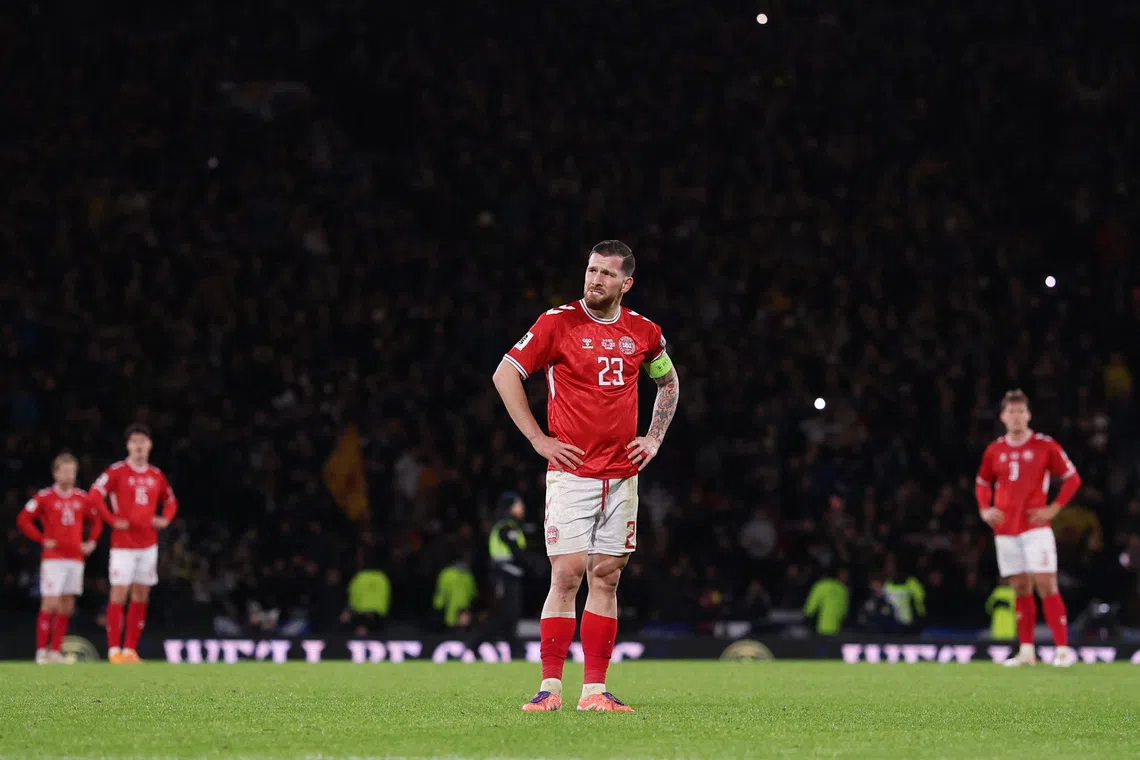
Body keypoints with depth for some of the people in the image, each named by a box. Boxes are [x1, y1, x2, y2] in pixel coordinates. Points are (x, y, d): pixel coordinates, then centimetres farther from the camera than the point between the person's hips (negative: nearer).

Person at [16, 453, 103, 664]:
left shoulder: (82, 498, 9)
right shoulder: (45, 497, -4)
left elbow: (96, 521, 22)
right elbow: (23, 520, -6)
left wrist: (91, 542, 8)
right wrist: (42, 539, -9)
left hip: (75, 559, 5)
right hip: (53, 558, -5)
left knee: (67, 607, 6)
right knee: (50, 604, -10)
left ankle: (56, 651, 12)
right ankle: (41, 651, -6)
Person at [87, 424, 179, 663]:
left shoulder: (156, 475, 10)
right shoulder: (117, 471, -5)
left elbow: (170, 501, 24)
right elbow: (95, 495, -13)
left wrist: (165, 519, 5)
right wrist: (113, 520, -17)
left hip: (148, 544, 5)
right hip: (123, 543, -5)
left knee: (141, 597, 5)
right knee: (119, 594, -8)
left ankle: (130, 649, 11)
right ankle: (114, 650, -5)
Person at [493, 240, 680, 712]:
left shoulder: (643, 332, 7)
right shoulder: (558, 322, -5)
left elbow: (668, 381, 26)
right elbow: (505, 374, -3)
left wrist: (655, 438, 14)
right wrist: (538, 439, -6)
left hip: (622, 475, 4)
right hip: (571, 473, -4)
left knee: (606, 577, 4)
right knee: (567, 574, -9)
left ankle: (594, 690, 6)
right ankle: (551, 687, -6)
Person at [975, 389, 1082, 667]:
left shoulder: (1045, 446, -3)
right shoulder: (994, 450, 9)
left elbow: (1072, 478, 1)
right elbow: (983, 483, 24)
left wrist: (1053, 508, -7)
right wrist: (985, 509, 7)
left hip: (1035, 527, -4)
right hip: (1005, 530, 4)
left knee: (1046, 585, -11)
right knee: (1020, 589, 7)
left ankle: (1063, 649, -12)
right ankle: (1026, 651, 11)